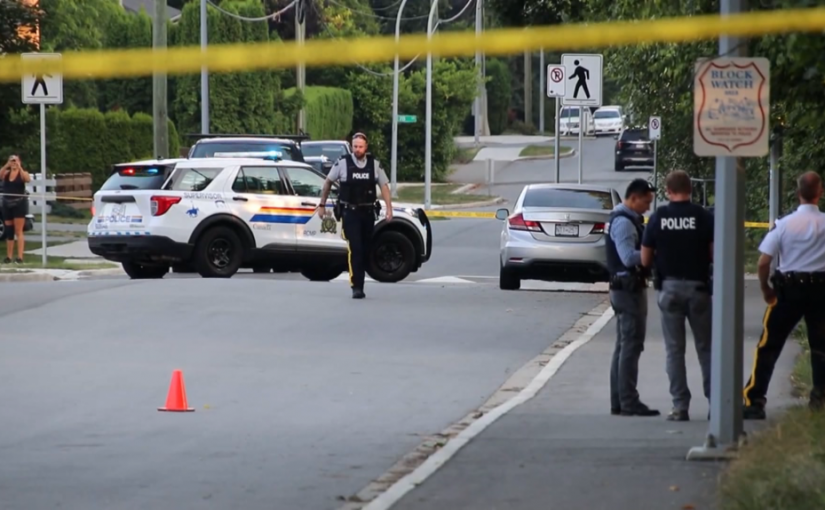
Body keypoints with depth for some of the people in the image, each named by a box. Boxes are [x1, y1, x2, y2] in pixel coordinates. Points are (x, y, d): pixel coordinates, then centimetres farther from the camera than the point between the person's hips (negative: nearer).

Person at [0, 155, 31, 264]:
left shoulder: (22, 173, -2)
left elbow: (28, 179, -23)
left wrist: (19, 167, -28)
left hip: (19, 204, -4)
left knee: (18, 231, -9)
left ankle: (20, 257, -12)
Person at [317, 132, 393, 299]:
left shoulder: (374, 164, 4)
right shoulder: (342, 163, -4)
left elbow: (384, 186, 4)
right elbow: (328, 182, 6)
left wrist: (389, 208, -6)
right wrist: (322, 205, 8)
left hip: (367, 212, 4)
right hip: (350, 212, -4)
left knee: (366, 250, 9)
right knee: (355, 249, -14)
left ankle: (360, 283, 23)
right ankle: (357, 287, -18)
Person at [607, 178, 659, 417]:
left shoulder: (629, 220, 17)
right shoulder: (624, 222, -16)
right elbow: (629, 257, -25)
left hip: (627, 288, 11)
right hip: (629, 288, -11)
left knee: (624, 346, 12)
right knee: (631, 346, -10)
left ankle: (619, 401, 16)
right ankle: (629, 402, -10)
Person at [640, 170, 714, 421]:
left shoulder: (658, 218, -2)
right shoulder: (703, 216, -7)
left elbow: (645, 260, 1)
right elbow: (715, 255, -6)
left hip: (669, 288, 1)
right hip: (698, 287, -1)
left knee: (674, 349, 5)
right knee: (705, 348, 9)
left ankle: (680, 407, 2)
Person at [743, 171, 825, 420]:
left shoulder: (784, 224, -9)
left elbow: (763, 263, -9)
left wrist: (765, 288, 6)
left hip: (789, 289, -1)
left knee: (769, 345, 3)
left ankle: (754, 400, -2)